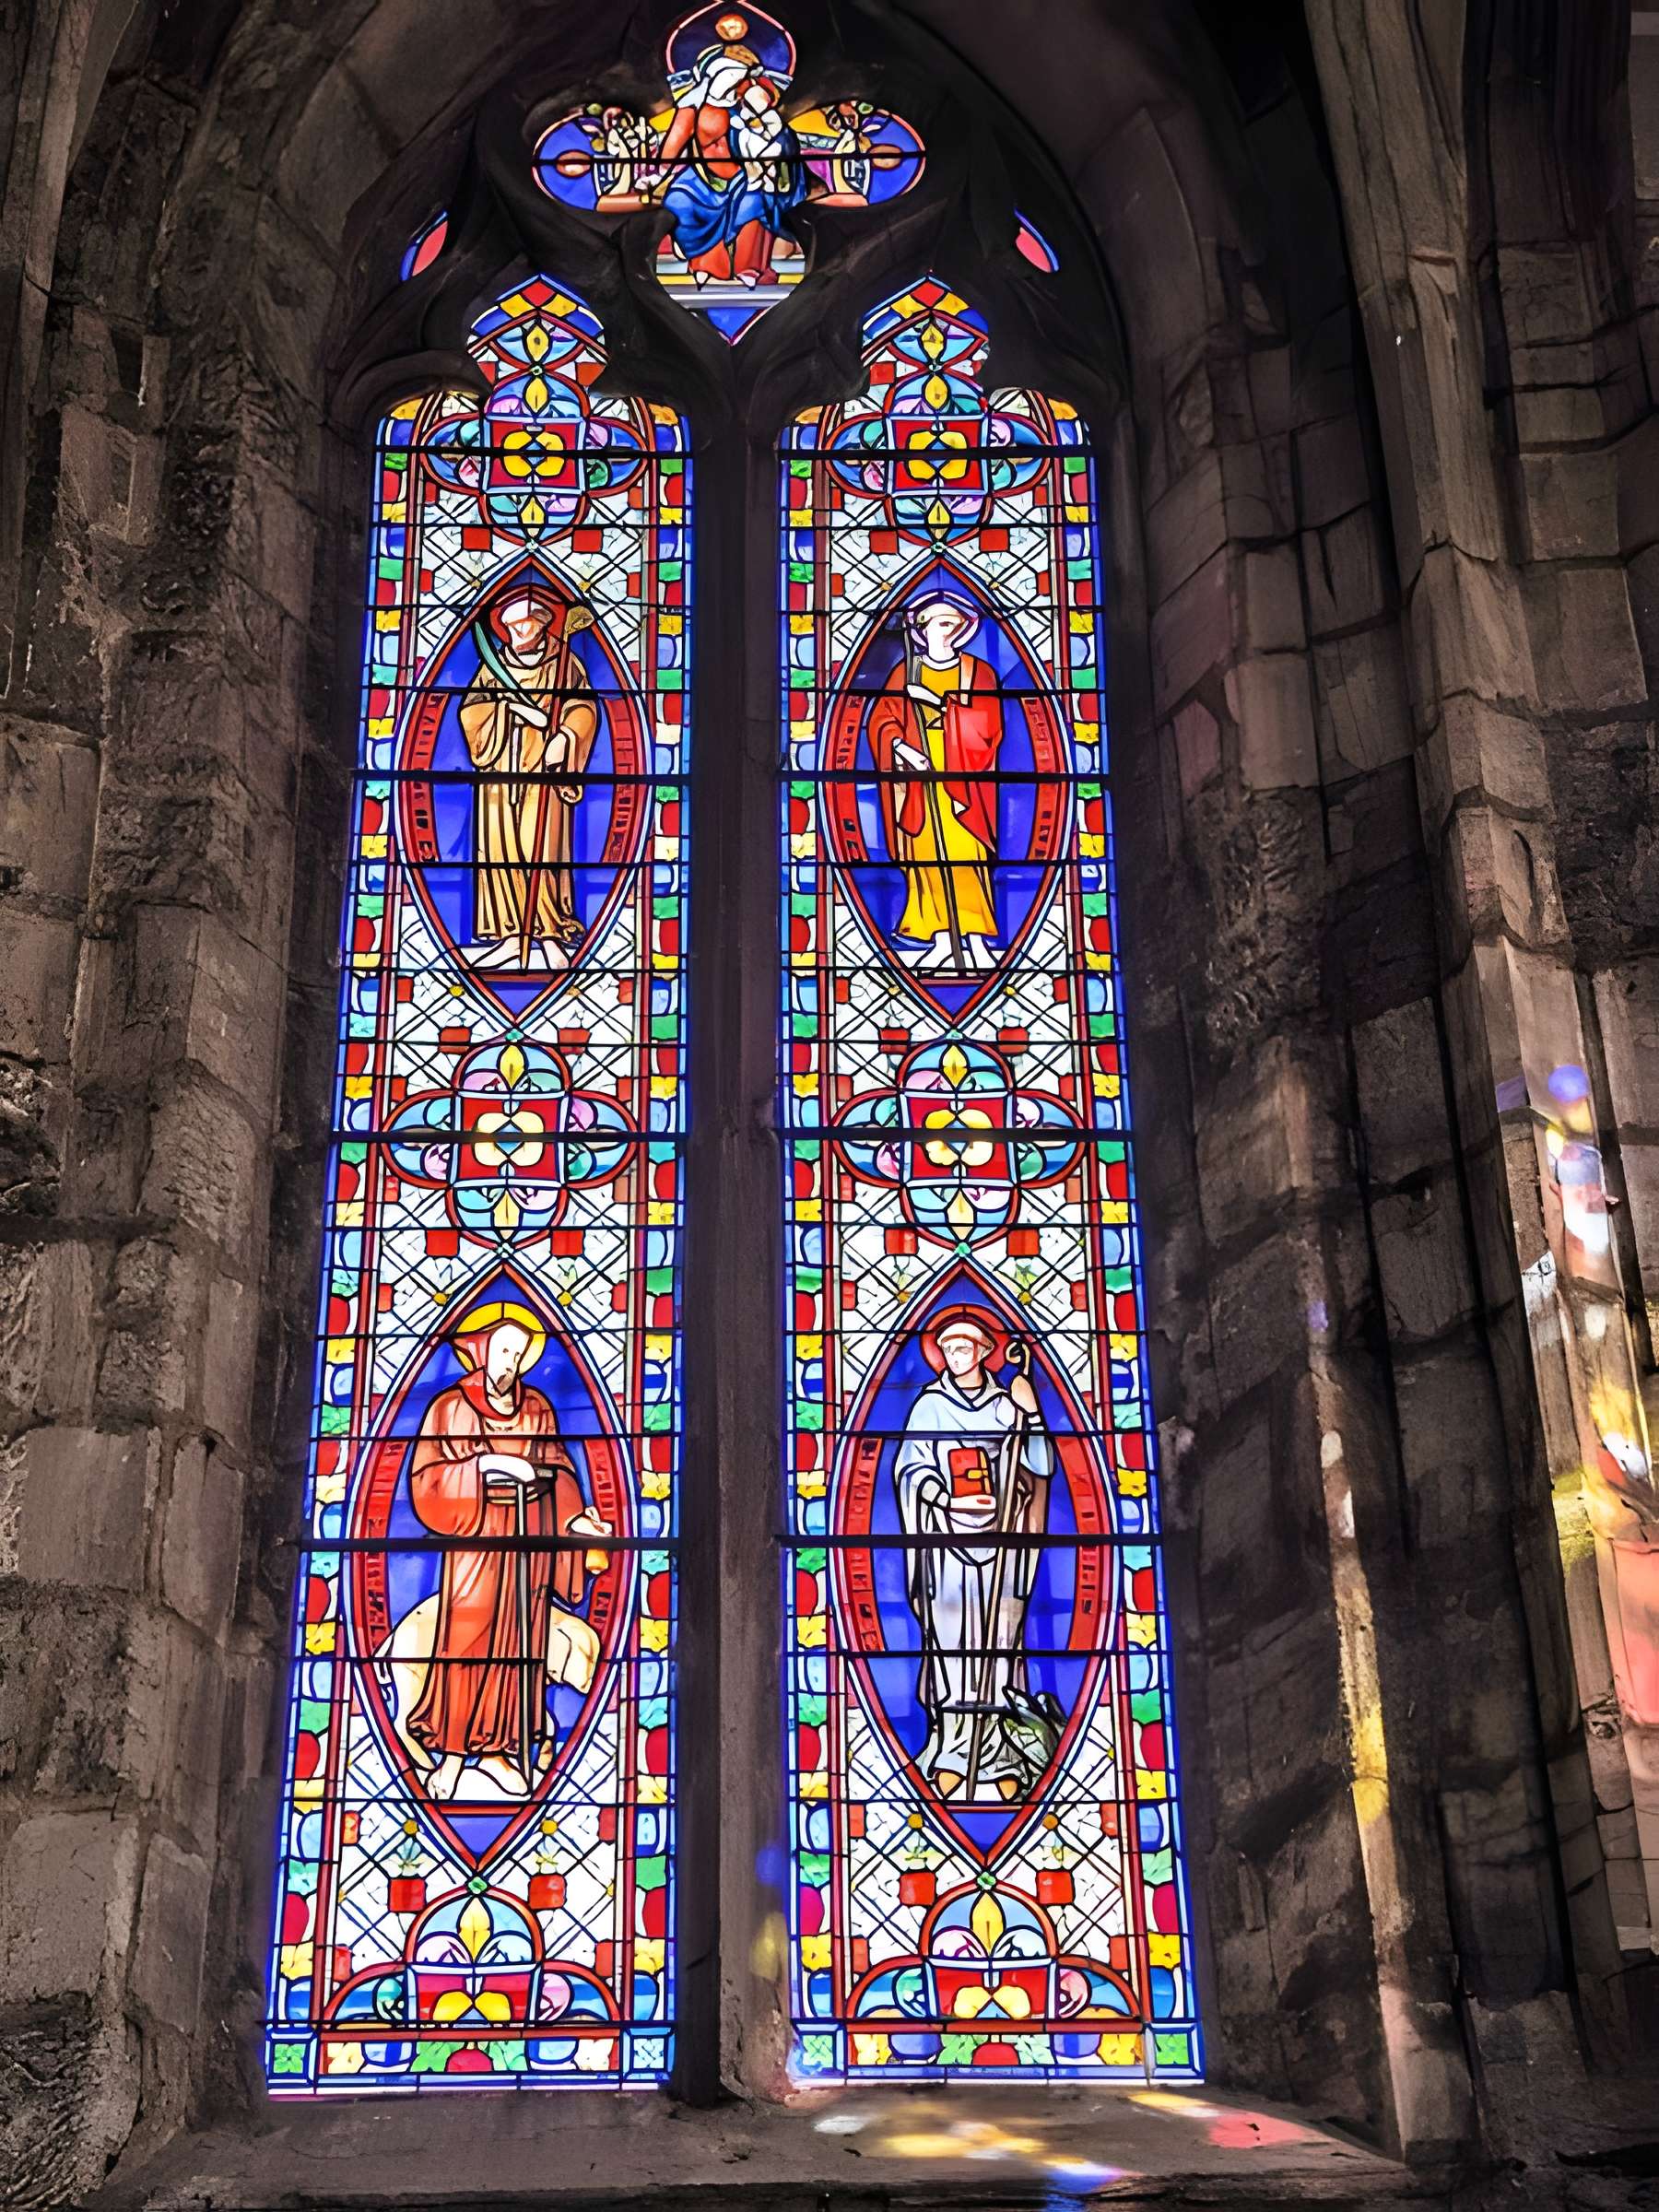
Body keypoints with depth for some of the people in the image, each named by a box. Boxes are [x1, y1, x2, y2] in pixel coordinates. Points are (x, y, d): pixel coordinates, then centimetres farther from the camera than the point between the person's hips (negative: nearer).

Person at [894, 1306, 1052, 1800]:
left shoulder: (1007, 1404, 9)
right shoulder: (930, 1405, 5)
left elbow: (1041, 1467, 3)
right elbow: (913, 1468, -3)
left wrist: (1030, 1413, -9)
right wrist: (947, 1500, -19)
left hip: (1000, 1537, 1)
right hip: (946, 1537, -1)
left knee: (999, 1635, -2)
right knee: (949, 1637, -4)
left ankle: (1000, 1753, 2)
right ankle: (951, 1753, 0)